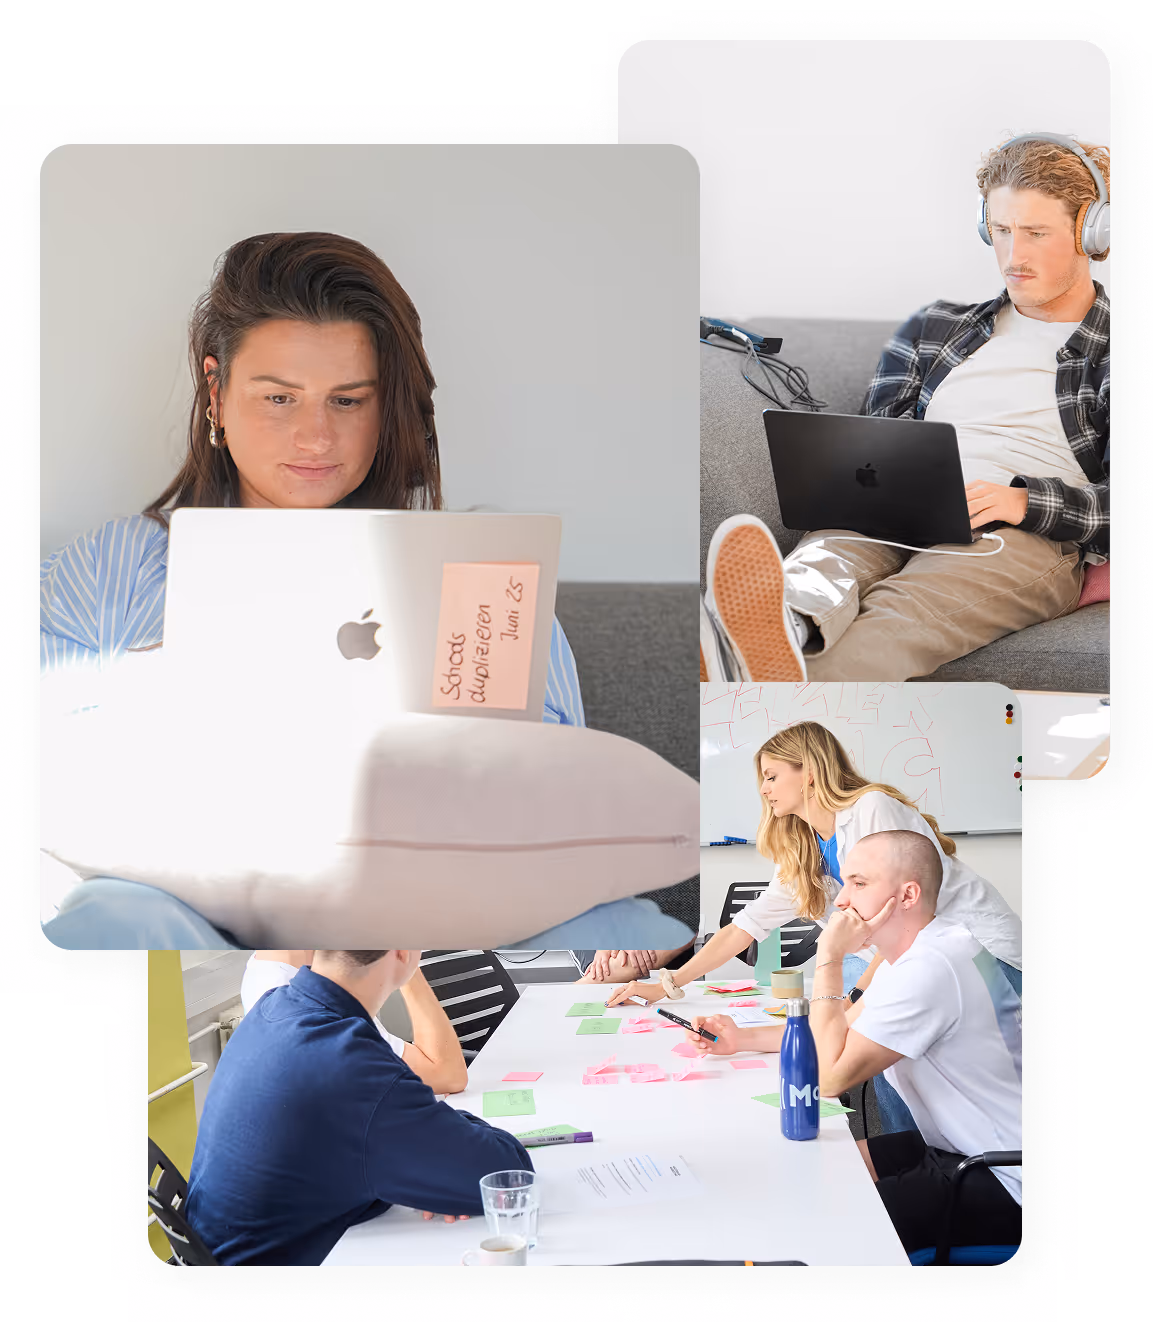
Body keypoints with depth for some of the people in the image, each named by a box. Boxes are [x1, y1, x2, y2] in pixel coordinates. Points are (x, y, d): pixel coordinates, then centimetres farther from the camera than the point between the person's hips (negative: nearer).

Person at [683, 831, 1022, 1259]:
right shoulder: (915, 951, 8)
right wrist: (743, 1038, 10)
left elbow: (831, 1075, -24)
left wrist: (830, 958, -19)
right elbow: (846, 1026, 20)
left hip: (1000, 1184, -10)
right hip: (956, 1146, 10)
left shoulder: (931, 968, -26)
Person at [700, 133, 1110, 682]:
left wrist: (1024, 500, -17)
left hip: (1027, 538, -4)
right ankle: (795, 623, -71)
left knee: (901, 611, -39)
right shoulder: (932, 327, 27)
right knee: (829, 558, -35)